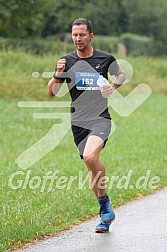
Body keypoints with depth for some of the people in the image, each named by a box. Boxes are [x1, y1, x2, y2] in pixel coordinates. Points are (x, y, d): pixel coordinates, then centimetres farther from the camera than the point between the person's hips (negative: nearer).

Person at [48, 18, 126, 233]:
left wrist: (113, 86, -1)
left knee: (90, 157, -29)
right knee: (92, 166, 9)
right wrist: (58, 74, -15)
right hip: (78, 121, 4)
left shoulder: (106, 59, -1)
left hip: (100, 118, -3)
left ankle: (103, 201, -9)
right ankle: (106, 214, 24)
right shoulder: (66, 61, 2)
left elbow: (121, 74, 20)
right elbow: (52, 92, 3)